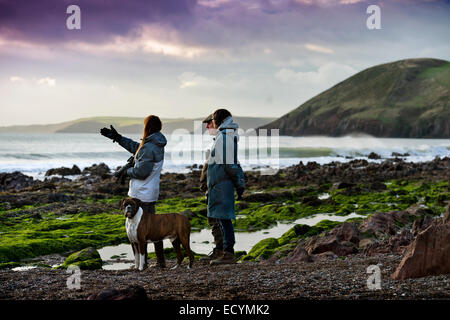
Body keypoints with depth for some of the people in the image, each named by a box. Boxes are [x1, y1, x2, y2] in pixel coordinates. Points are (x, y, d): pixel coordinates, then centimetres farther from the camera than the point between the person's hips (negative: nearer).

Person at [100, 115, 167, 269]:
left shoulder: (149, 147, -21)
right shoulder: (157, 145, 9)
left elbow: (141, 172, -22)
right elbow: (136, 147, 24)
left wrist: (128, 171, -2)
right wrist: (117, 137, 27)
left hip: (141, 195, -9)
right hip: (151, 193, 9)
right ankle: (160, 260, 19)